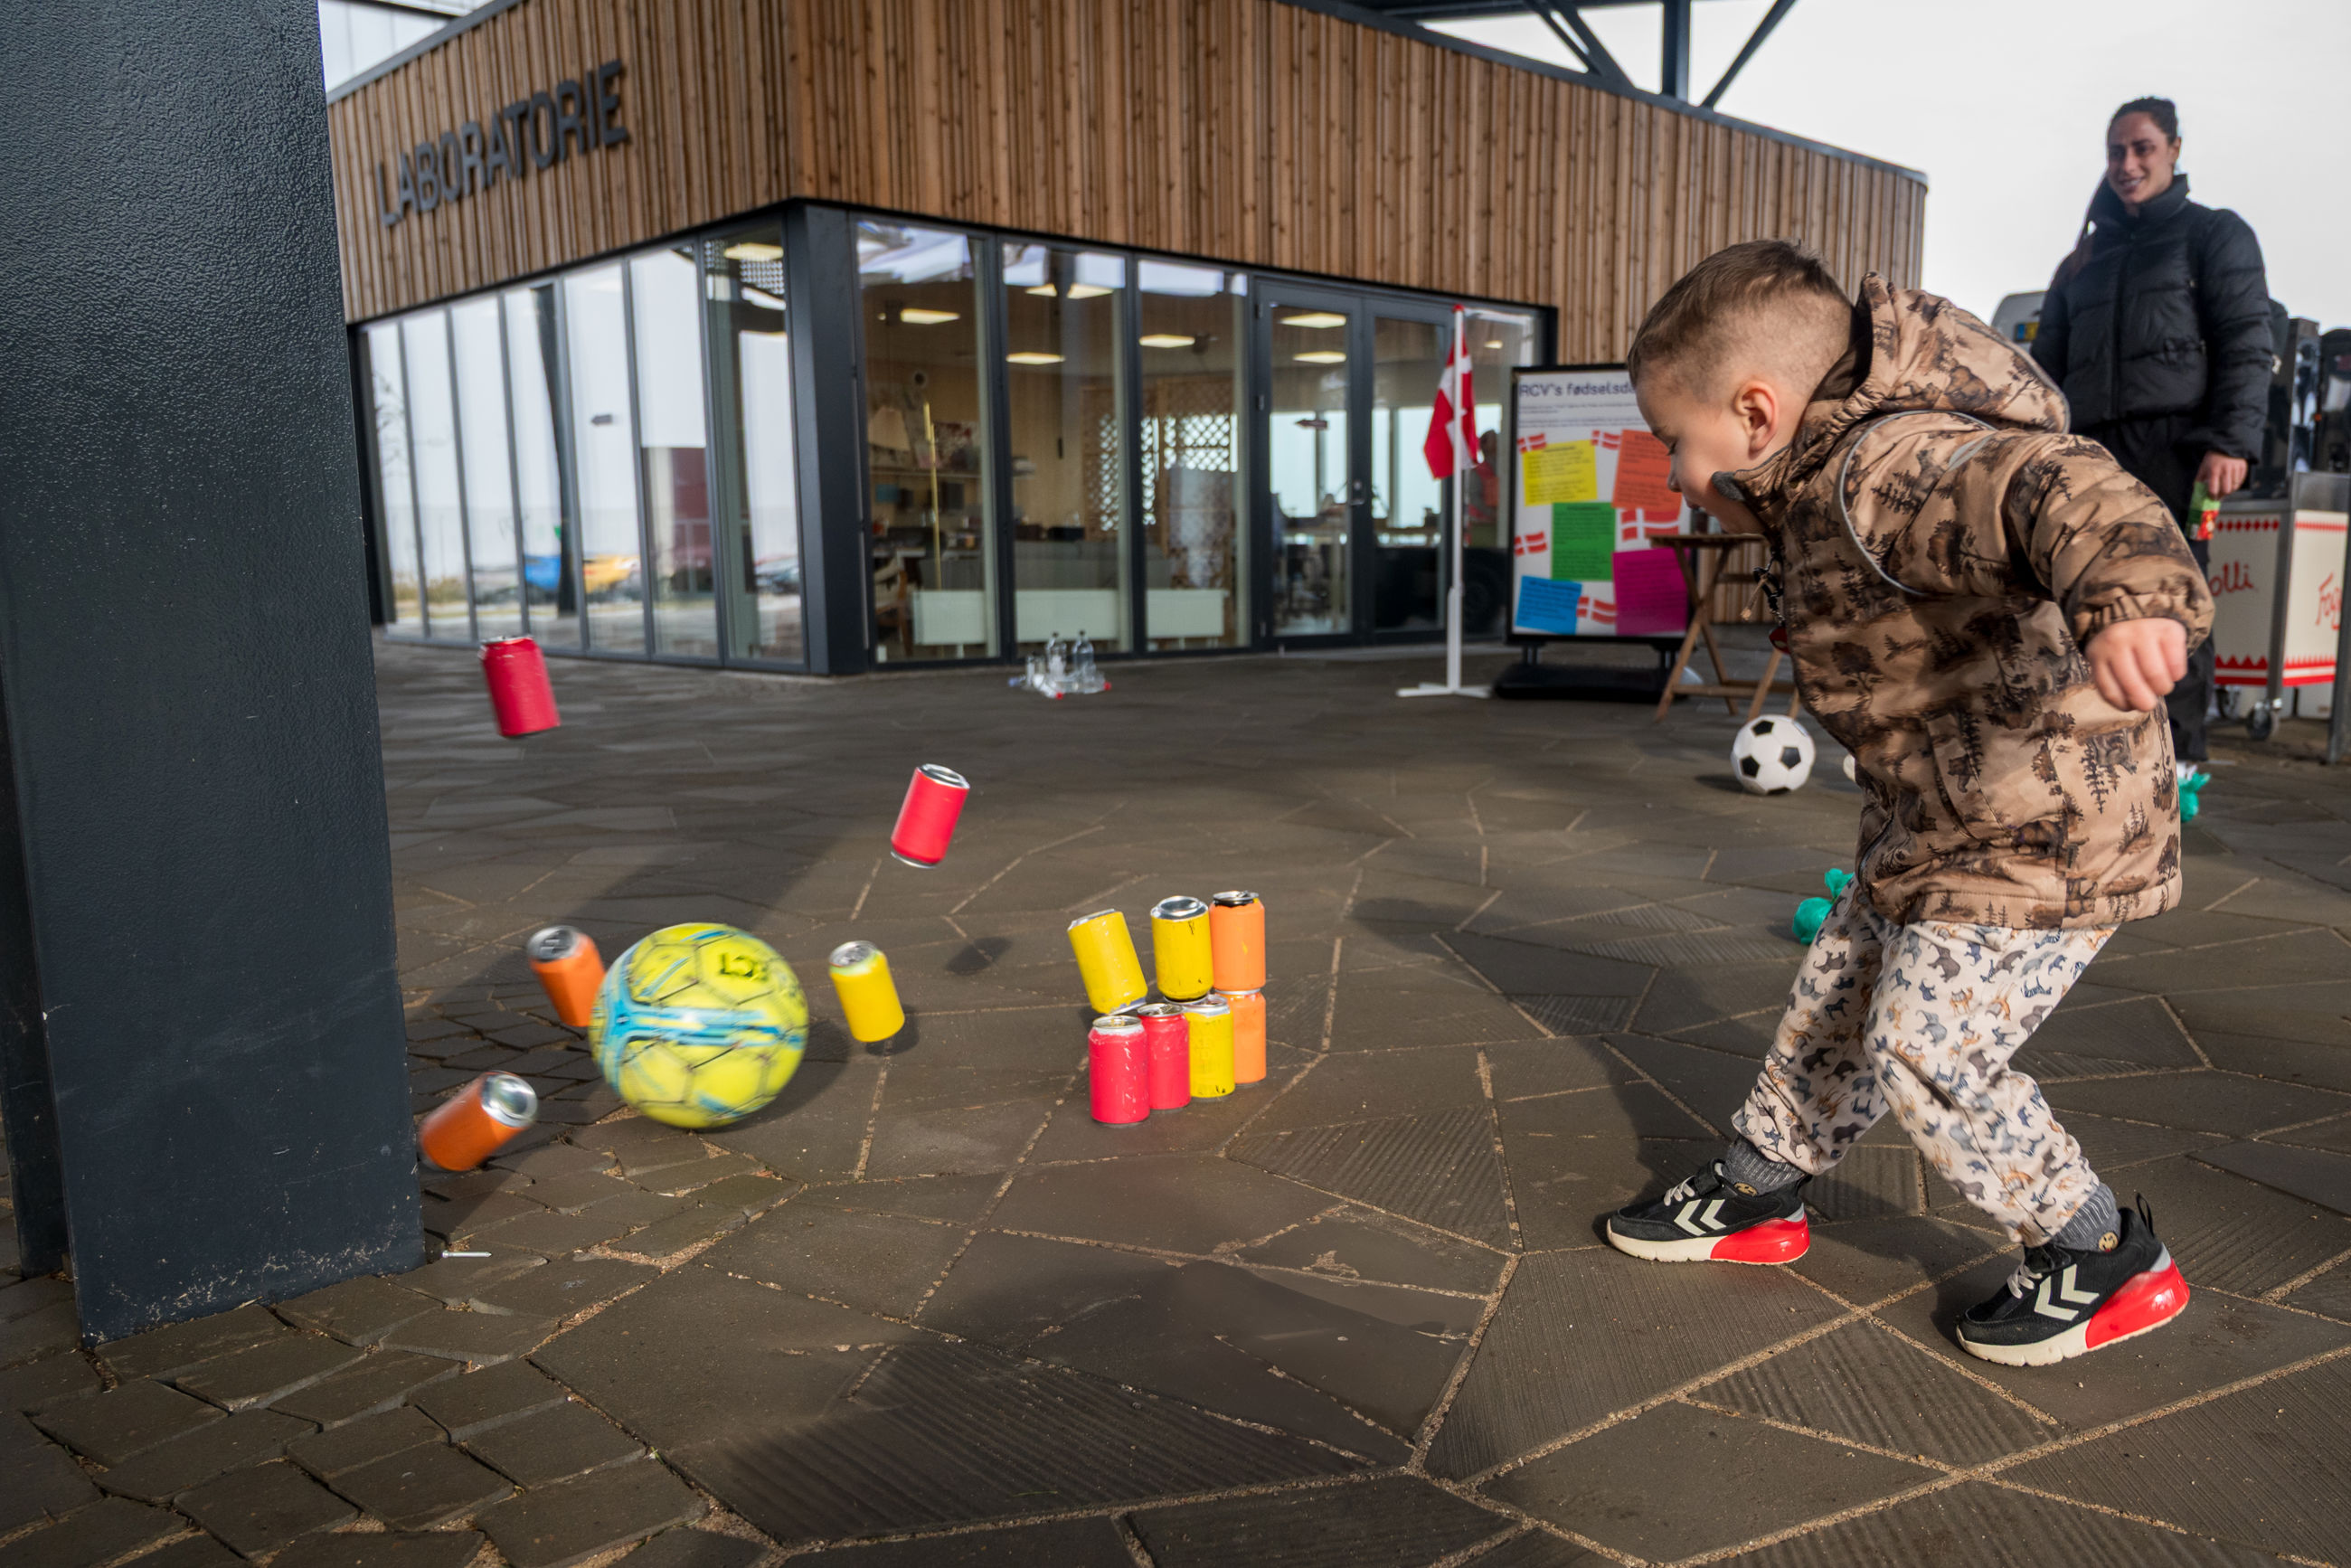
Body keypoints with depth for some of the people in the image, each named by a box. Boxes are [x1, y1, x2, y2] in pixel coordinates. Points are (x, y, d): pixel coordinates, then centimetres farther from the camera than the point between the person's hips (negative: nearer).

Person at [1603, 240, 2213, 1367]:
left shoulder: (1888, 470, -29)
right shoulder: (1825, 495, 5)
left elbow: (2044, 482, -49)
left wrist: (2129, 590, -66)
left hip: (2047, 831, -10)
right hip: (1937, 827, 10)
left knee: (1927, 1052, -9)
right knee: (1837, 1000, 17)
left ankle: (2103, 1258, 13)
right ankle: (1756, 1196, 35)